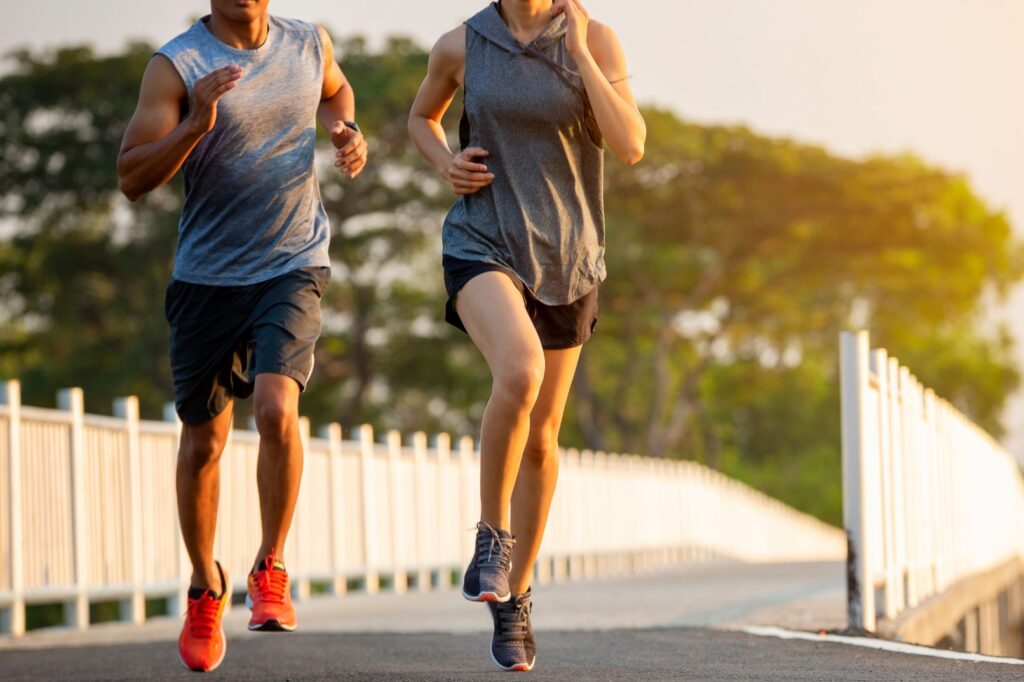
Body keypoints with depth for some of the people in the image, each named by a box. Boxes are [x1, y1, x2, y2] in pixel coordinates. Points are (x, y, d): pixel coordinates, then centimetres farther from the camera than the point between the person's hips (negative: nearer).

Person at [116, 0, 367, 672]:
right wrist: (196, 124, -29)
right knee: (204, 442, 9)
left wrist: (349, 134, 5)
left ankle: (271, 570, -3)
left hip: (292, 269, 0)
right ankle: (206, 588, 31)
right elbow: (132, 178, -14)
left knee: (276, 408, -22)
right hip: (207, 277, 0)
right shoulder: (176, 65, -10)